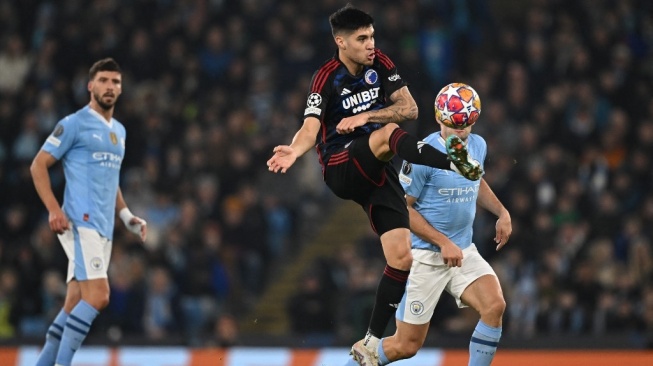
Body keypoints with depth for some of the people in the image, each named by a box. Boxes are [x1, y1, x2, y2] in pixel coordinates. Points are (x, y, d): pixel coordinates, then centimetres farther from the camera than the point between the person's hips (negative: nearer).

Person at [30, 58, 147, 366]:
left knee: (74, 306, 6)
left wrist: (126, 215, 18)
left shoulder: (119, 131, 20)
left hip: (104, 229, 8)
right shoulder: (74, 124, -4)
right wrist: (54, 210, -16)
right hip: (81, 223, -8)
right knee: (98, 296, -19)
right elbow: (38, 165, -5)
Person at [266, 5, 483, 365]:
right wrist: (294, 150, -45)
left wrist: (366, 116, -14)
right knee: (388, 132, -34)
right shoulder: (326, 78, -12)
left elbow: (409, 108, 1)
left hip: (377, 173, 5)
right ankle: (454, 162, -50)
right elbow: (311, 127, -23)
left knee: (402, 257, -5)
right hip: (341, 169, -5)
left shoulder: (379, 64, 2)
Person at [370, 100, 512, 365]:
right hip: (425, 256, -5)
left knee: (495, 306, -22)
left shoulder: (478, 146, 4)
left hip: (464, 253, 5)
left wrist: (501, 212, 11)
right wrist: (443, 243, -19)